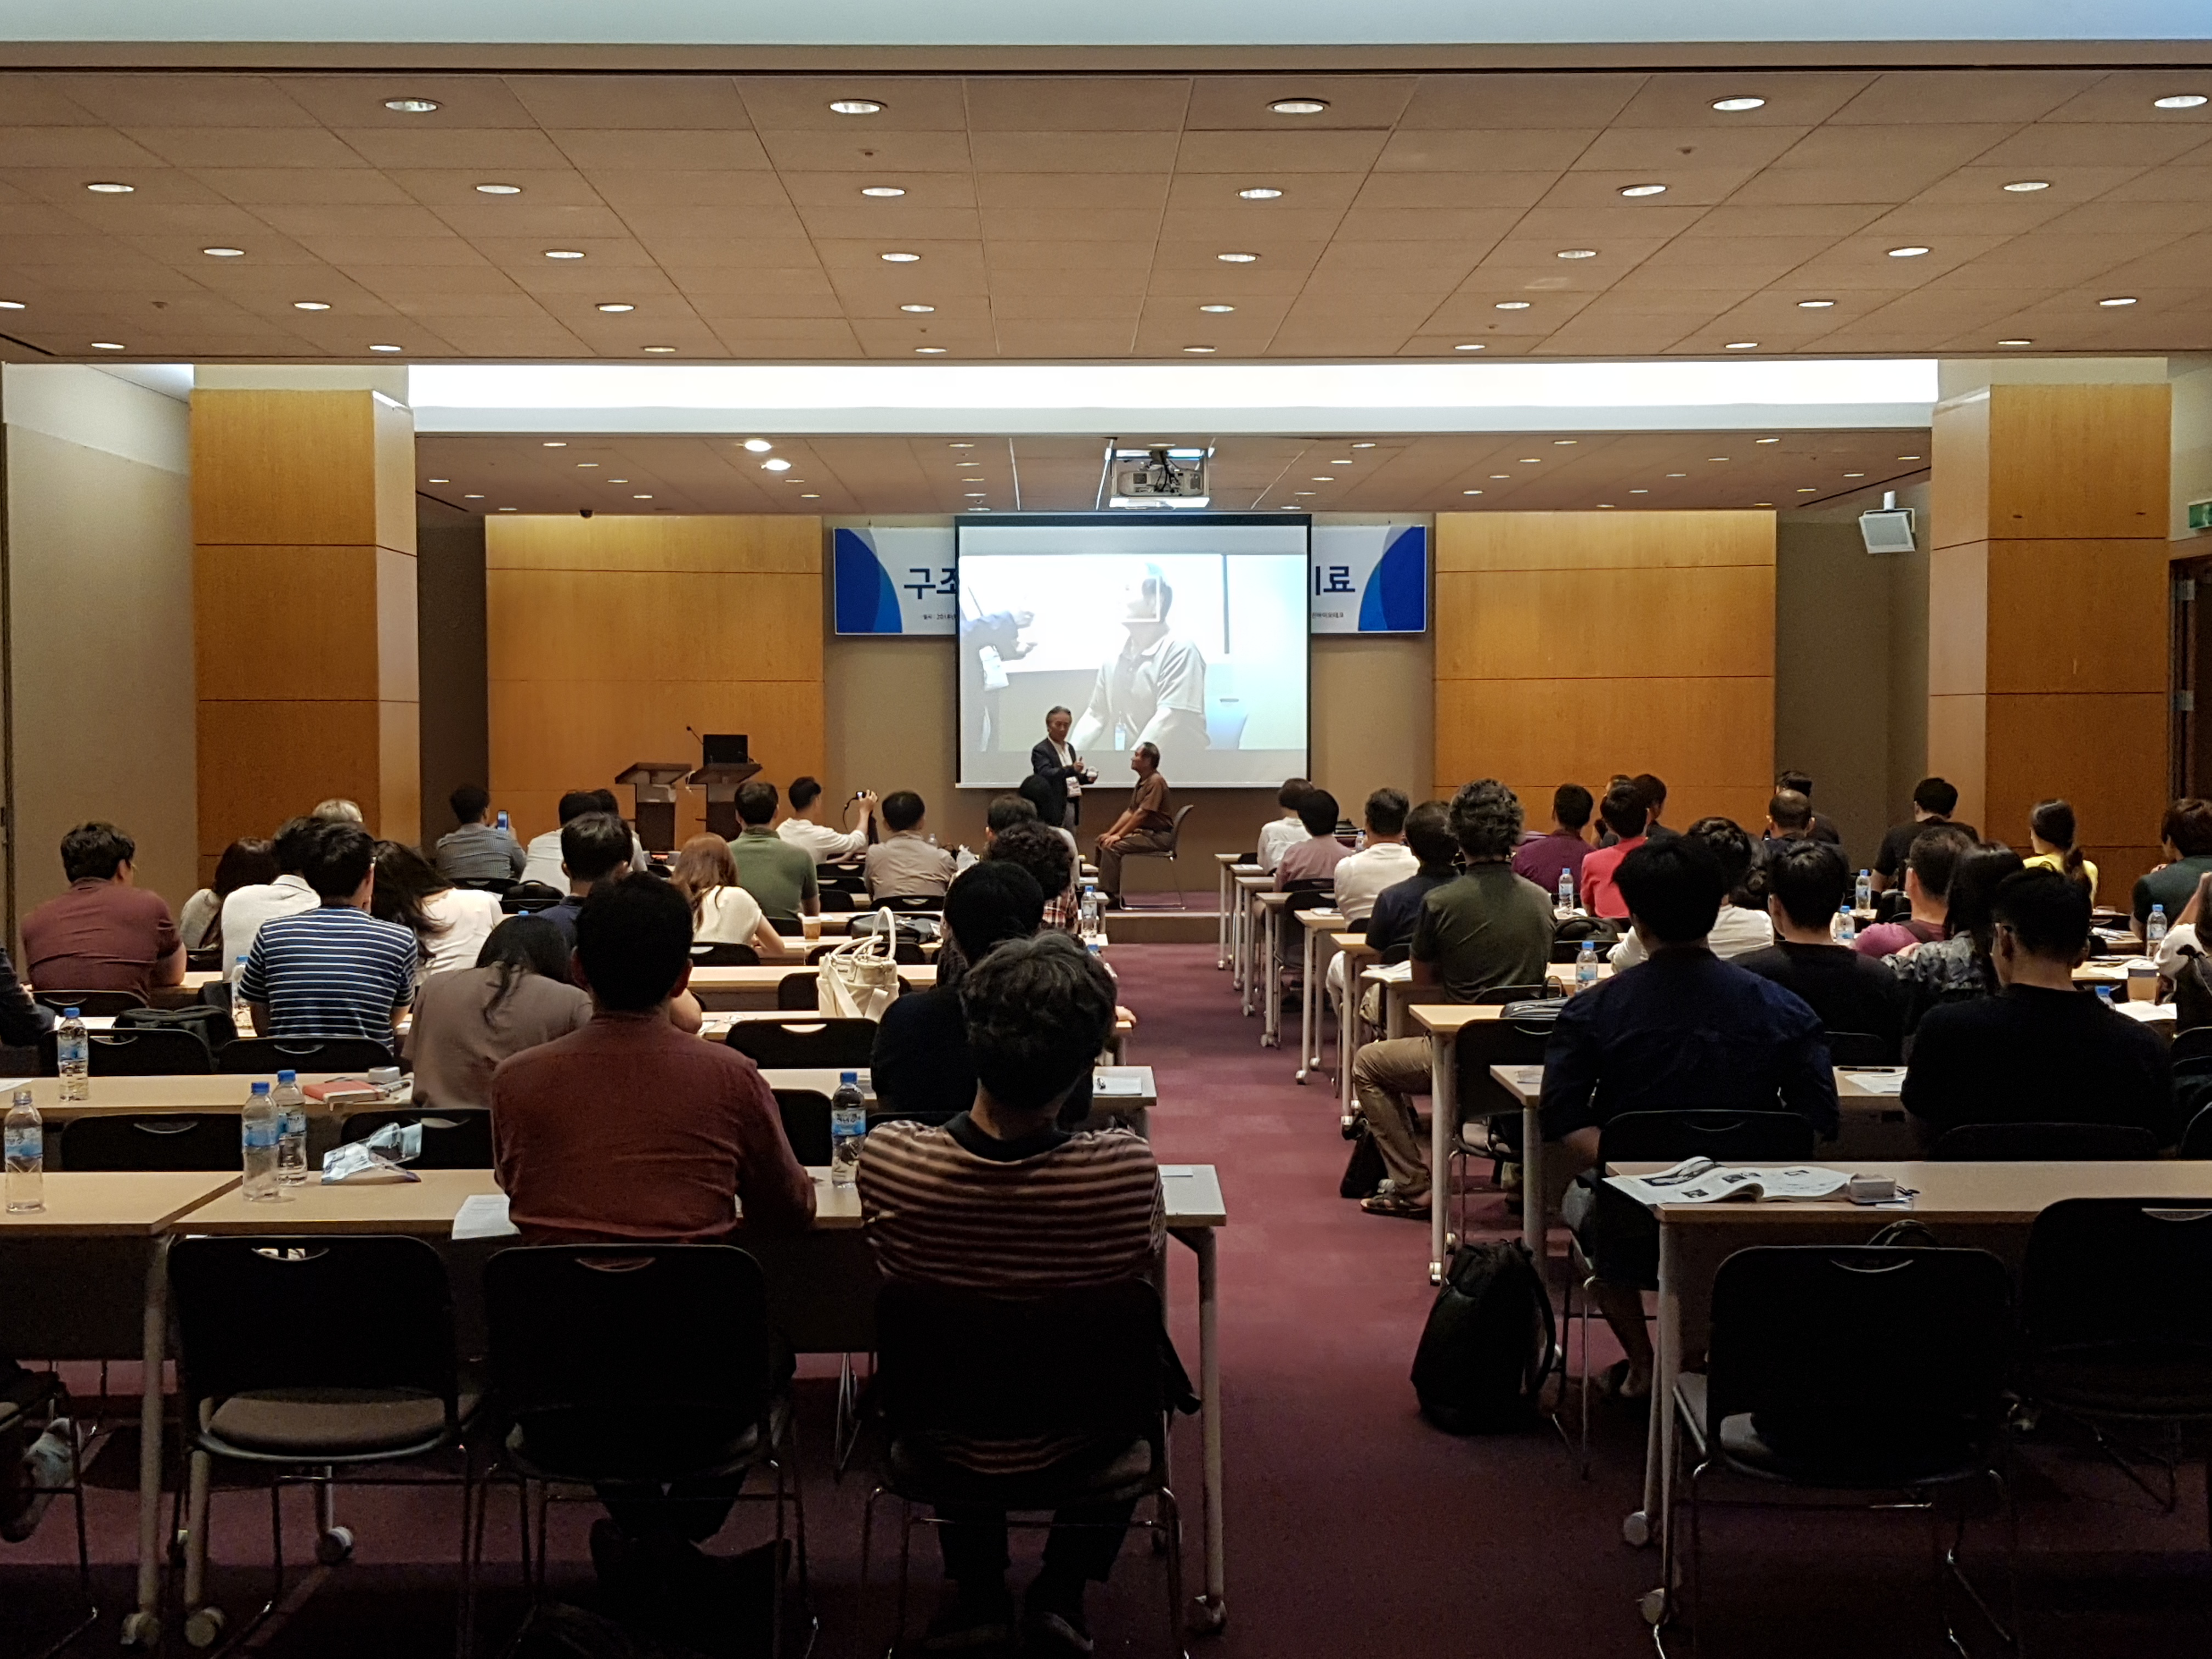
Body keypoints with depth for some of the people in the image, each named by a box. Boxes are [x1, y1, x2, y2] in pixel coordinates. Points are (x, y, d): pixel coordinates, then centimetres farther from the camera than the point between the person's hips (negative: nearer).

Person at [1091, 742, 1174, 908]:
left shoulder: (1155, 782, -15)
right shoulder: (1142, 782, 16)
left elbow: (1141, 814, -21)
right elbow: (1130, 812, 16)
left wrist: (1119, 835, -19)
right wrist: (1110, 833, 4)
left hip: (1158, 837, -10)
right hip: (1144, 832, 10)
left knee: (1112, 847, -24)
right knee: (1101, 843, 4)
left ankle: (1111, 896, -22)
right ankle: (1101, 888, 6)